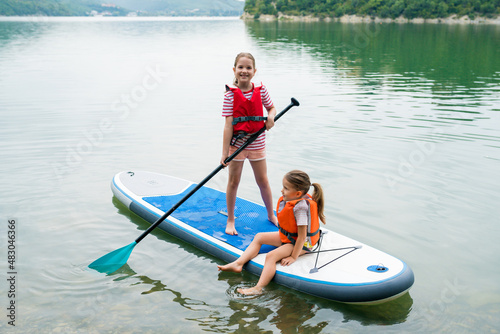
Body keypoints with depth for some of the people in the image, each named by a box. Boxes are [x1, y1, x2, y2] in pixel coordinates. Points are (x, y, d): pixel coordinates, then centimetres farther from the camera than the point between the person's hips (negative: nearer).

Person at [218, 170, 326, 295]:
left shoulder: (300, 207, -31)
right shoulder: (288, 200, -3)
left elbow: (302, 237, -29)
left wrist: (293, 257, -24)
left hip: (301, 244, -10)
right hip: (287, 236, 10)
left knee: (271, 256, -27)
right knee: (259, 237, 9)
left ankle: (258, 288, -32)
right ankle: (238, 264, 0)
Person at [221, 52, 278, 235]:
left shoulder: (261, 90, -1)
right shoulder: (230, 94, -10)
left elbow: (271, 107, 17)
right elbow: (228, 125, -14)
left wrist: (271, 116, -8)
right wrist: (224, 153, -18)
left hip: (257, 143, 3)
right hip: (236, 143, -2)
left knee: (263, 181, 13)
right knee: (233, 181, 7)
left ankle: (271, 215, 33)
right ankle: (230, 220, 22)